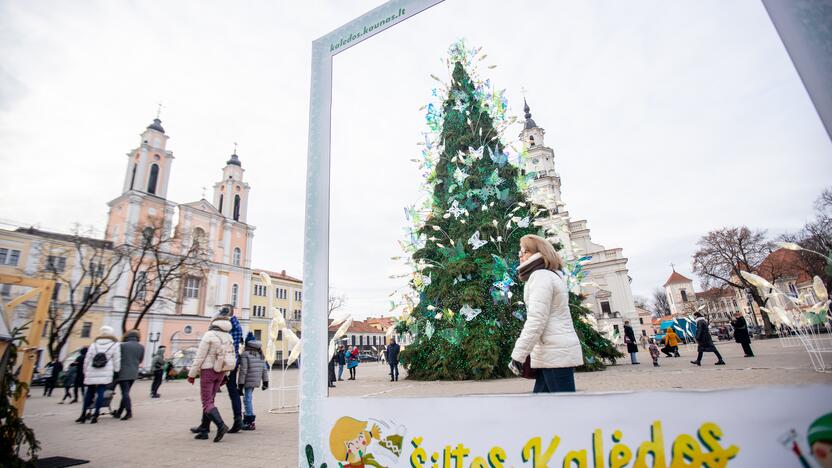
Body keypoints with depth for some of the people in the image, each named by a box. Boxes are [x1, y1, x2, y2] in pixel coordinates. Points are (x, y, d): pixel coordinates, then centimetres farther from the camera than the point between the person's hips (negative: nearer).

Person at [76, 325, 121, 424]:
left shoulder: (94, 344, 12)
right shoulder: (115, 344, 2)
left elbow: (87, 359, 12)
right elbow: (117, 360, 0)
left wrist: (85, 372, 21)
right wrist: (116, 371, 11)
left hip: (92, 373, 3)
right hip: (106, 374, -3)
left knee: (89, 393, 15)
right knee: (100, 393, -2)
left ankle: (83, 414, 20)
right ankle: (95, 415, -4)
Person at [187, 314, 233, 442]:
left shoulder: (209, 335, -11)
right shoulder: (229, 338, 7)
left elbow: (200, 357, -12)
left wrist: (192, 374, -4)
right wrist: (223, 376, 16)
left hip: (208, 370, -6)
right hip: (221, 372, 6)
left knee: (207, 402, -5)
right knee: (209, 400, 16)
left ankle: (221, 425, -22)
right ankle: (203, 429, 23)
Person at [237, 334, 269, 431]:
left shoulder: (245, 354, -9)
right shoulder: (260, 353, 11)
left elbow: (243, 370, -12)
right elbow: (265, 369, 11)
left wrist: (241, 384, -8)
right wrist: (265, 382, 16)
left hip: (249, 381, -7)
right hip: (257, 381, 7)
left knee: (248, 399, 0)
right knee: (248, 398, 19)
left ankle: (250, 422, 3)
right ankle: (247, 418, 26)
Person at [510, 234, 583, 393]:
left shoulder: (541, 276, -11)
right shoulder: (552, 276, 21)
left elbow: (536, 321, -20)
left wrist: (517, 355, -19)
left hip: (556, 353, -10)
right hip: (557, 351, 10)